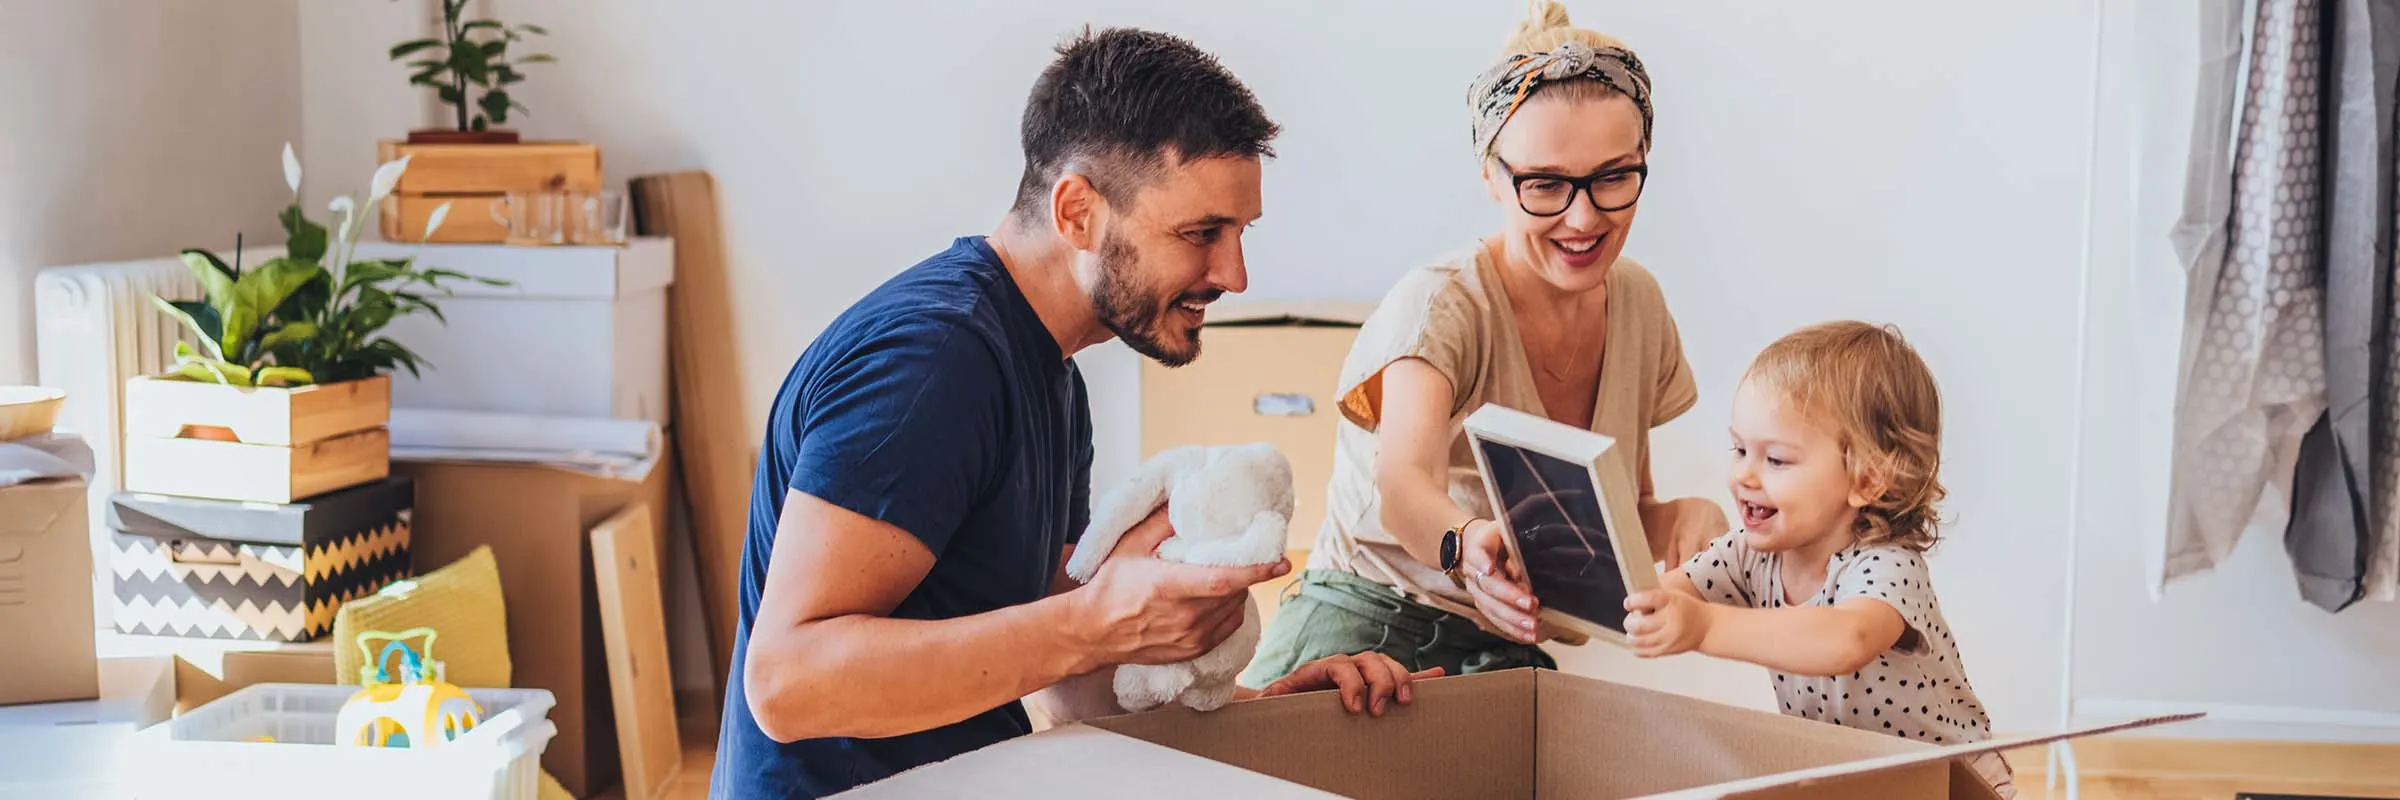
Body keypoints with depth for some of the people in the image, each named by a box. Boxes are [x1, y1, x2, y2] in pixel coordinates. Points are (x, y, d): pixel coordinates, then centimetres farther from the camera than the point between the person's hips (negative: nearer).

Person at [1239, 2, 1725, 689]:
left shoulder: (1637, 303, 3)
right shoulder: (1440, 307, -16)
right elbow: (1403, 485, -36)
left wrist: (1681, 516, -10)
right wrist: (1468, 545, -59)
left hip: (1505, 646, 6)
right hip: (1366, 624, -6)